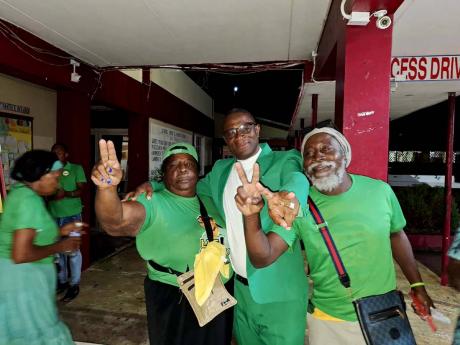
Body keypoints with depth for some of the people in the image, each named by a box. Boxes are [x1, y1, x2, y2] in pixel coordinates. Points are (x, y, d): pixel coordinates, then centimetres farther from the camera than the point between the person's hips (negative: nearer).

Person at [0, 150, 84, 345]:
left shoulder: (20, 192, 6)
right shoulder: (29, 200, -25)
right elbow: (21, 254, -30)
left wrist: (60, 231, 9)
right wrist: (60, 246, -18)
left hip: (21, 275, 10)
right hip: (22, 277, -9)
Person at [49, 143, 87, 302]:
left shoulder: (76, 168, -1)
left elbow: (81, 190, -8)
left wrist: (66, 194, -26)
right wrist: (49, 195, -11)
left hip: (72, 216, -4)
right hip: (54, 216, 4)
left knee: (73, 250, 0)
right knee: (58, 250, 12)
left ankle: (74, 284, 11)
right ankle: (62, 281, 28)